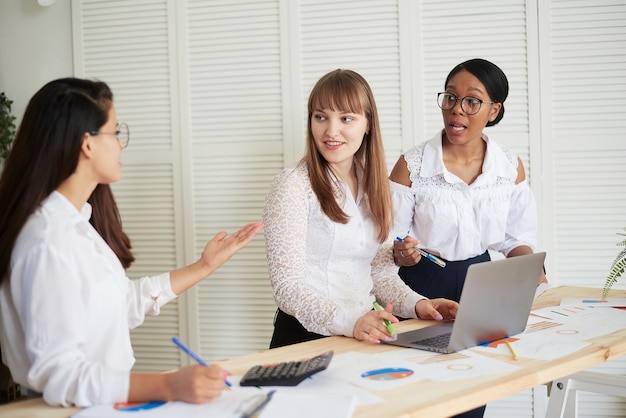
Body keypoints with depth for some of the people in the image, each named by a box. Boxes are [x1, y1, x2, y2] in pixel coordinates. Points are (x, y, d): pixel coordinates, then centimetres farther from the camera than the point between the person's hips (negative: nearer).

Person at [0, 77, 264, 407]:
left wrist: (204, 266, 20)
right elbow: (58, 376, -26)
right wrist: (168, 385, -37)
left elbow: (126, 301, 18)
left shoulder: (76, 223, 9)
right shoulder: (49, 244, -21)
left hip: (107, 401, 9)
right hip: (74, 410, -9)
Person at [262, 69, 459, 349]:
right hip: (306, 336, -6)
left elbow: (380, 271, 15)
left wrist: (416, 304, -4)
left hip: (364, 333, 6)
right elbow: (288, 286, -14)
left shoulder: (372, 186, 13)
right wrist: (350, 322, -29)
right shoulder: (293, 186, -7)